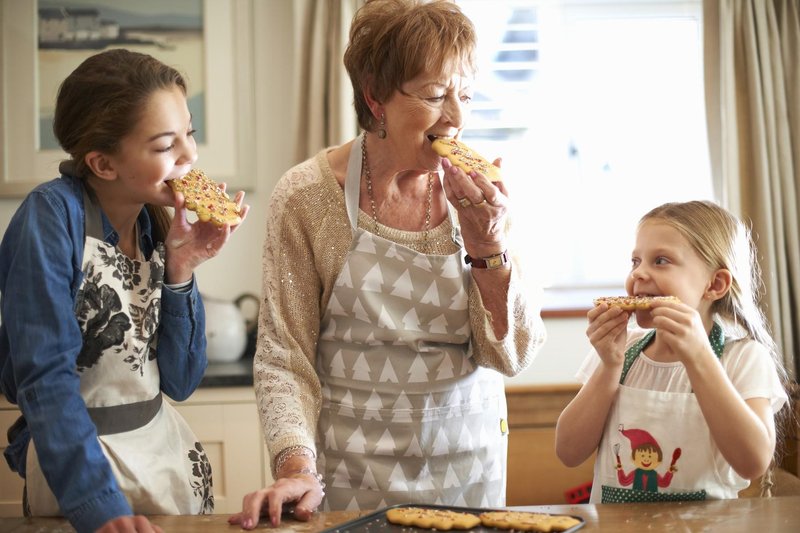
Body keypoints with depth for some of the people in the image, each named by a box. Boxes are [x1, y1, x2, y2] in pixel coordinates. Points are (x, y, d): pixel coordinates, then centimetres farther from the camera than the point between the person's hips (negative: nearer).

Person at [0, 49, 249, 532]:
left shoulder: (155, 223, -1)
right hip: (78, 458, -6)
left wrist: (181, 269, -12)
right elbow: (47, 379, -24)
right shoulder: (53, 215, -19)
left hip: (170, 446, 7)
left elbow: (180, 381, -1)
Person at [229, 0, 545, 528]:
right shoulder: (307, 196, -13)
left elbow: (512, 355, -5)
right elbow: (285, 356, -10)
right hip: (354, 463, -3)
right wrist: (297, 469, -24)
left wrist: (490, 244, -19)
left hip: (469, 456, 3)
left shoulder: (477, 193, -5)